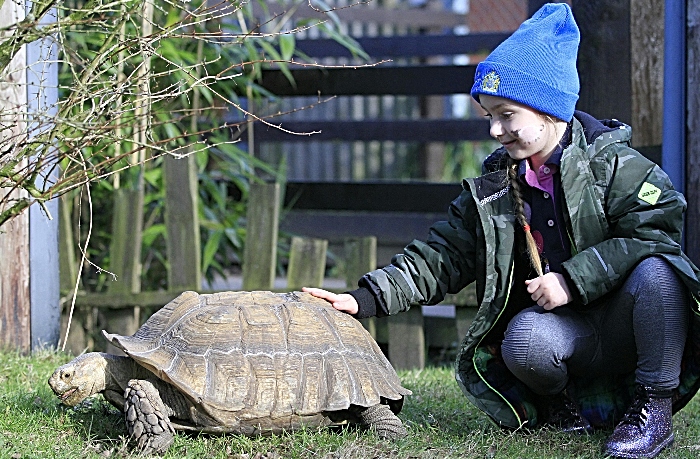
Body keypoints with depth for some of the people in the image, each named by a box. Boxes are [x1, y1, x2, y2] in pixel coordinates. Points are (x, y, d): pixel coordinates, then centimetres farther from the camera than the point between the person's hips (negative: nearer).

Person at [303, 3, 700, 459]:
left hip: (633, 329, -2)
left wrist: (572, 278, -23)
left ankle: (653, 406, -17)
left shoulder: (616, 166, -5)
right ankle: (561, 405, 1)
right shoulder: (493, 190, 8)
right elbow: (441, 257, 6)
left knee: (655, 271, -35)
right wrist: (365, 299, -7)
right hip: (568, 332, 2)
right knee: (524, 342, -33)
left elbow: (657, 231, -17)